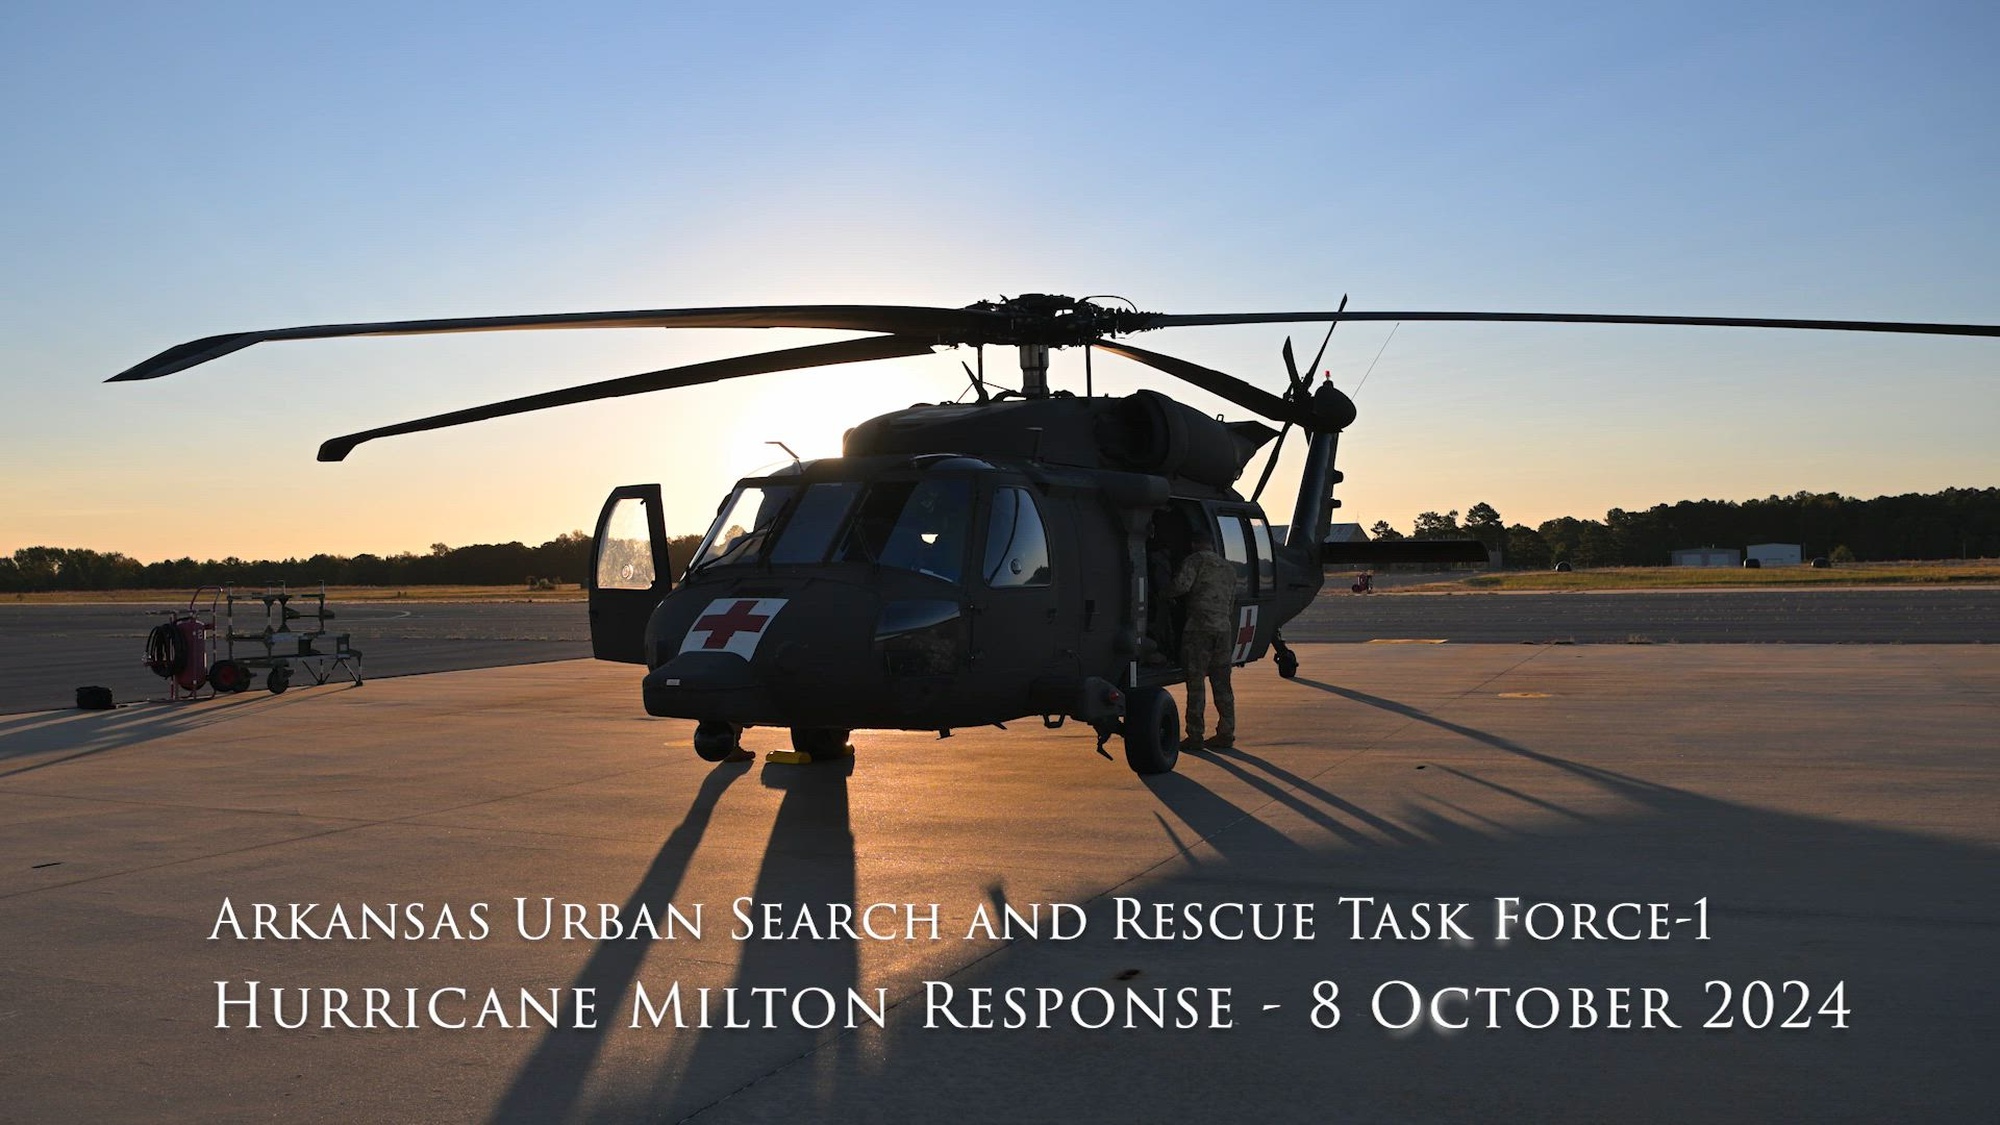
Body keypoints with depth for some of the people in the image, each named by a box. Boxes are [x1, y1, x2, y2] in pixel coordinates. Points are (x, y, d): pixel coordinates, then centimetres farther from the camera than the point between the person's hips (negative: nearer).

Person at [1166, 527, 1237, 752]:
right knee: (1221, 684, 10)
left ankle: (1195, 736, -3)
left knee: (1196, 683, -3)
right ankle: (1226, 733, 11)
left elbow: (1182, 585, -17)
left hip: (1199, 626, -6)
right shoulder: (1229, 569, 21)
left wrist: (1163, 594, -1)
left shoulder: (1195, 560, -2)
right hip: (1224, 628, 6)